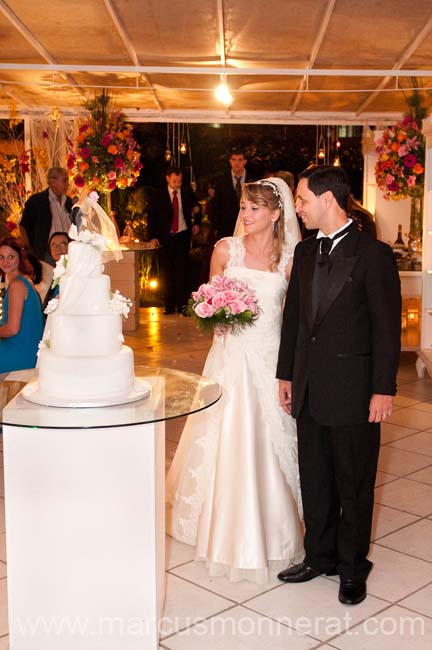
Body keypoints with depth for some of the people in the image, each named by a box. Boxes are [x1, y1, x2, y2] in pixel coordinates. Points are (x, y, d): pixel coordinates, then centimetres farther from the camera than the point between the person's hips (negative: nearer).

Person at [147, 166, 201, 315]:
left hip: (183, 235, 0)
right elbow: (151, 216, 2)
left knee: (181, 269, -6)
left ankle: (182, 305, -2)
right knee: (167, 271, 3)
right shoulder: (160, 195, -1)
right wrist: (153, 237, -6)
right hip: (166, 237, 0)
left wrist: (197, 223, 5)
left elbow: (197, 207, 20)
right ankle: (169, 305, 10)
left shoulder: (187, 192, 3)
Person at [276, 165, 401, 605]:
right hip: (309, 388, 6)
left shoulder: (373, 254, -10)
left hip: (352, 389, -6)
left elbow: (387, 326, -11)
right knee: (314, 480, 16)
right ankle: (319, 556, 33)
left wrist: (383, 390, -13)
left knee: (354, 485, 8)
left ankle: (352, 568, 24)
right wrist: (286, 374, 12)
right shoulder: (305, 251, 9)